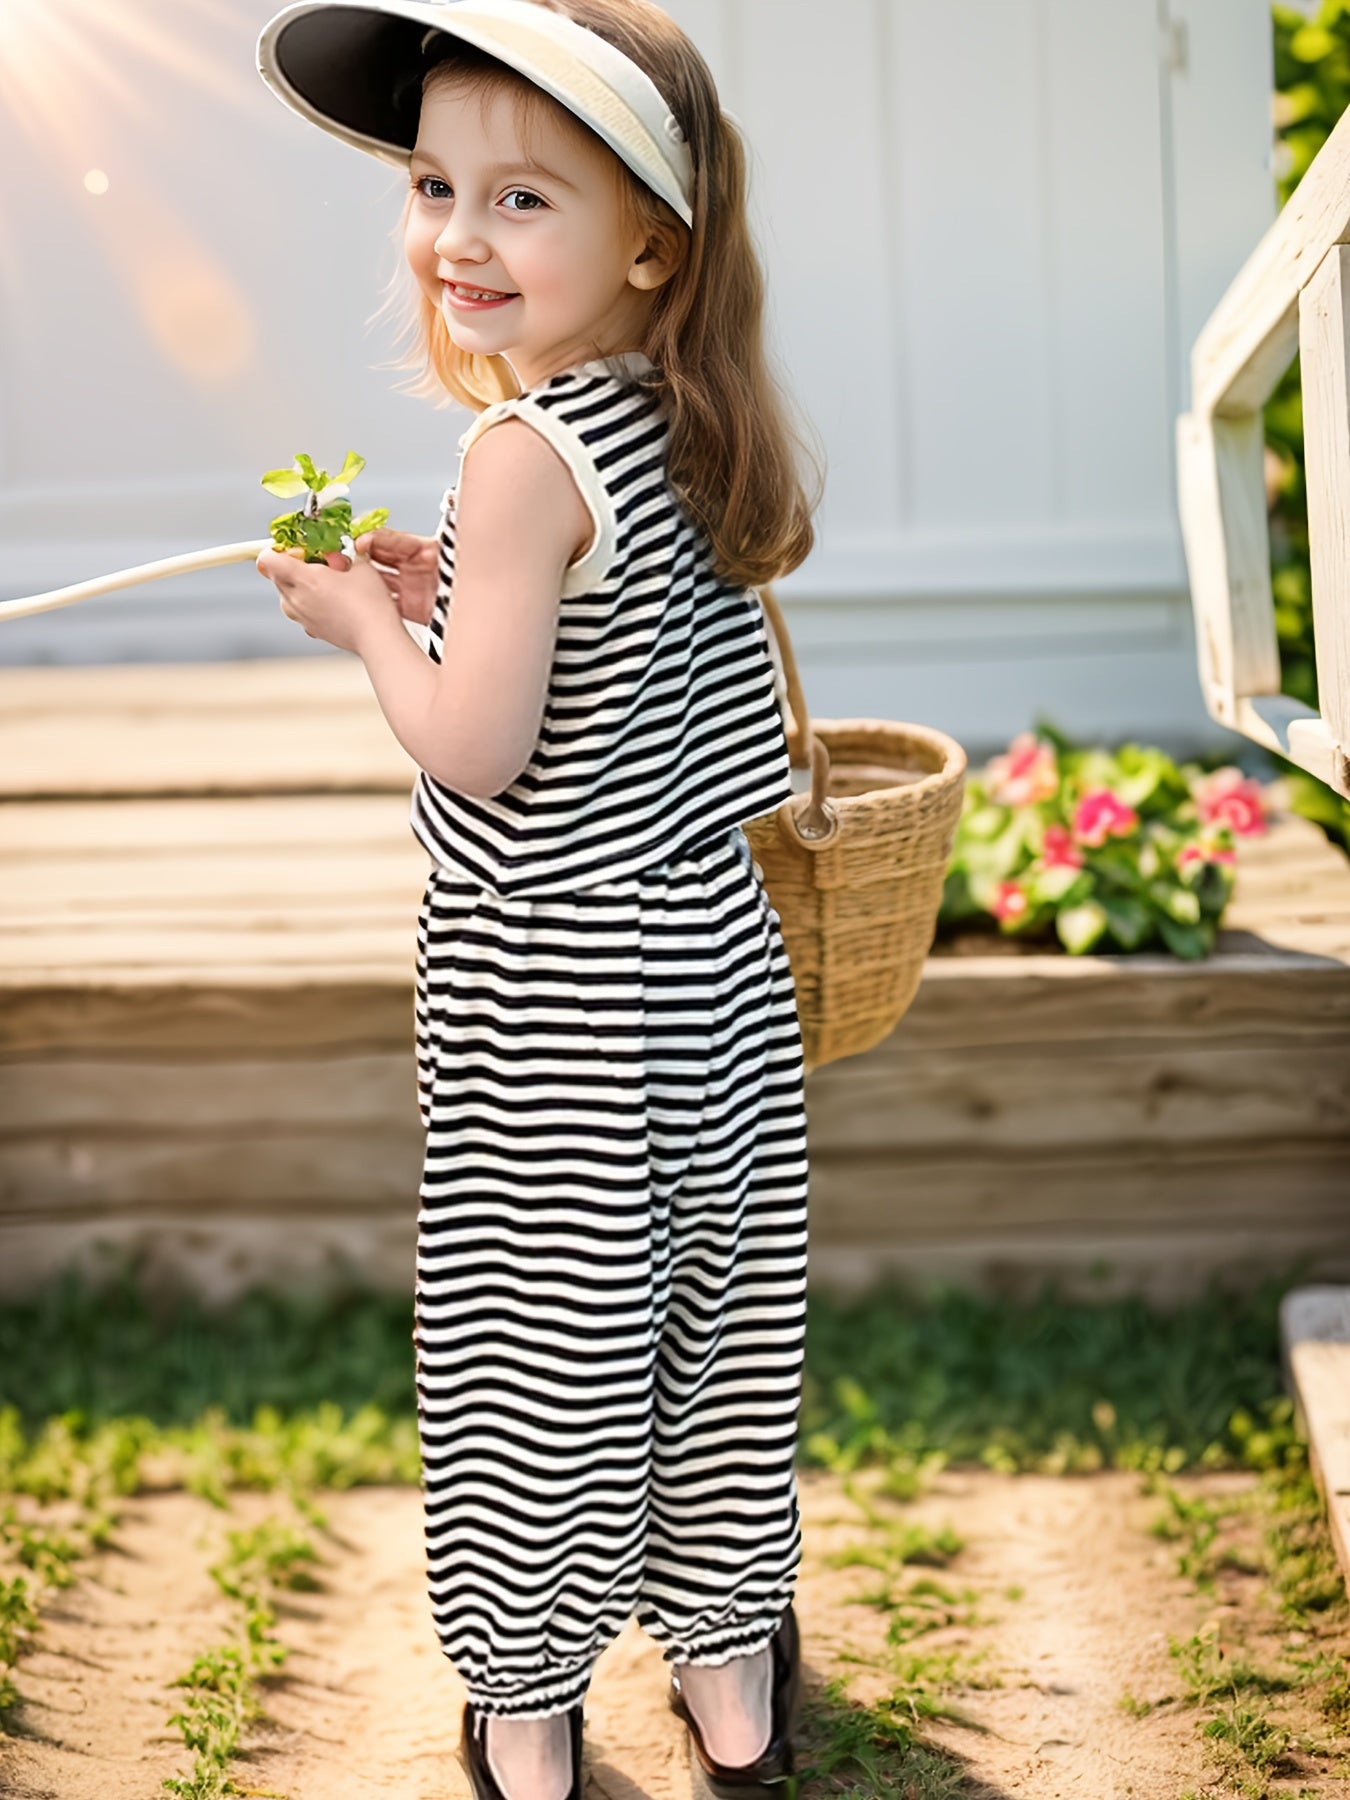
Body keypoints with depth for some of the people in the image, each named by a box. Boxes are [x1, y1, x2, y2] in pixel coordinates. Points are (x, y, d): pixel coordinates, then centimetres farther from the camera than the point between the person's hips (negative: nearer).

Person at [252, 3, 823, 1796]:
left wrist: (364, 624, -7)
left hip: (550, 1001, -7)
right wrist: (454, 593, 10)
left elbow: (477, 750, -23)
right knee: (711, 1326, 18)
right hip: (713, 959, 8)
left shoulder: (528, 454, -21)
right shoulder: (706, 433, 3)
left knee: (542, 1345, 8)